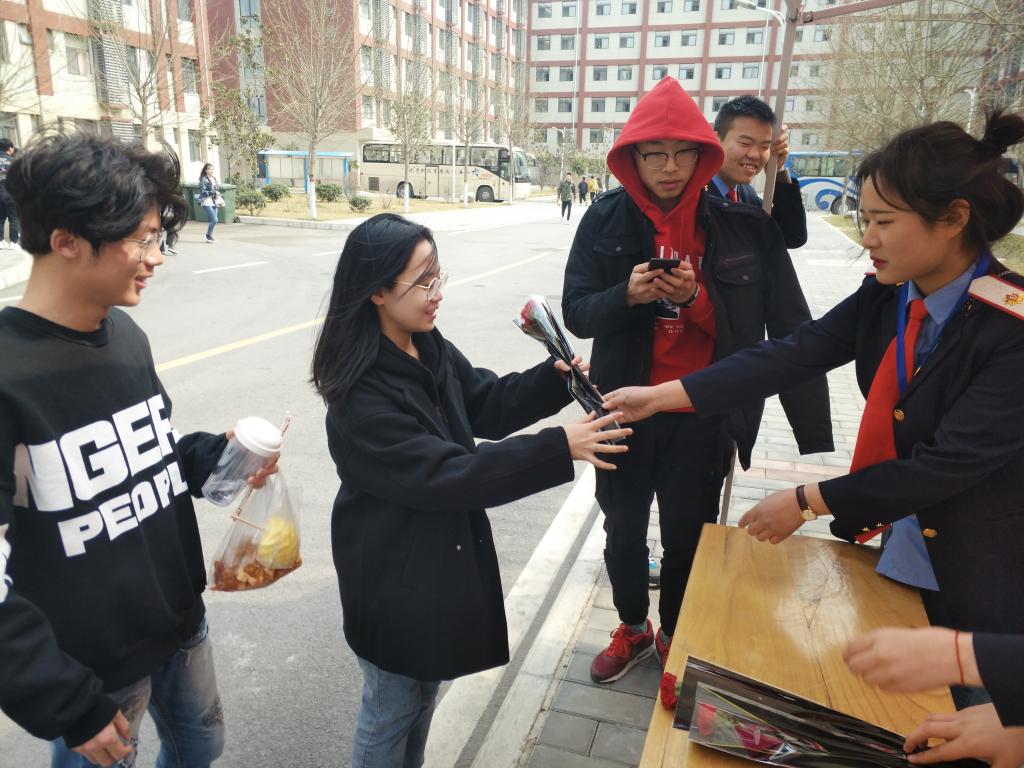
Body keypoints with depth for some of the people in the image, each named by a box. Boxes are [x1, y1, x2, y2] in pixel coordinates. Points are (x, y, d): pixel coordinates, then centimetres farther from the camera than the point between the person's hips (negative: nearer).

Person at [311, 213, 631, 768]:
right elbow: (444, 475, -30)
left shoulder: (430, 349, -2)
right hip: (393, 572, -8)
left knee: (425, 692, 27)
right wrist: (559, 449, -33)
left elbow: (489, 404, 7)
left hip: (444, 554, 8)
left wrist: (554, 378, -11)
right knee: (391, 709, 15)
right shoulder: (360, 397, -28)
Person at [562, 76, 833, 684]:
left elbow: (791, 332, -8)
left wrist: (694, 298, -24)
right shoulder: (607, 219, -5)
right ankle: (633, 630, 46)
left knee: (688, 537, 13)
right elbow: (577, 312, -5)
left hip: (702, 418, -1)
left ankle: (676, 637, 43)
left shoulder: (743, 224, -8)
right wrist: (627, 295, -26)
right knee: (623, 532, 17)